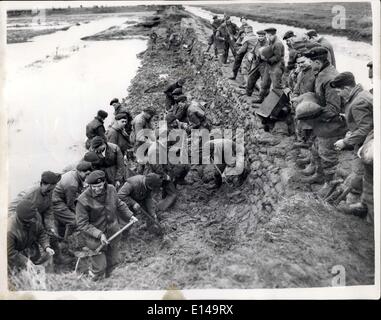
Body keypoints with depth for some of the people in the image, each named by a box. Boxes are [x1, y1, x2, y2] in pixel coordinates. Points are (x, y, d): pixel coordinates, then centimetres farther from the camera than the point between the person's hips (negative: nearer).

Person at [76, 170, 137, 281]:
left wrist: (130, 215, 3)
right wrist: (99, 234, -26)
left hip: (113, 232, 5)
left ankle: (107, 278, 50)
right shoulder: (83, 200, -25)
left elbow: (119, 203, 11)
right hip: (95, 236, -5)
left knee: (113, 261, 21)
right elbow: (82, 224, -19)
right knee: (99, 266, 4)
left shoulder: (111, 189, -9)